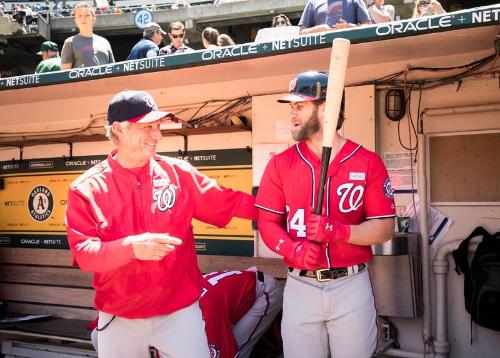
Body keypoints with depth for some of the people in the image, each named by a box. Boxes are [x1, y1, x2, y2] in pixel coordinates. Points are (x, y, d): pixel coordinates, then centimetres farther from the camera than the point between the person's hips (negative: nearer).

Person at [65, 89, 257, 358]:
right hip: (119, 318, 0)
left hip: (179, 311, 0)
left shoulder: (177, 172, -2)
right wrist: (131, 247, -30)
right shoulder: (86, 188, -7)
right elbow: (83, 252, -14)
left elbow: (226, 201, 2)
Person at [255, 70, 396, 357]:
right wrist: (294, 251, -17)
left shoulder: (368, 162, -3)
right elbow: (267, 222, 2)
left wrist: (338, 230, -21)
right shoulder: (280, 164, 3)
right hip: (300, 286, 2)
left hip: (352, 286, -1)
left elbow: (384, 228, -4)